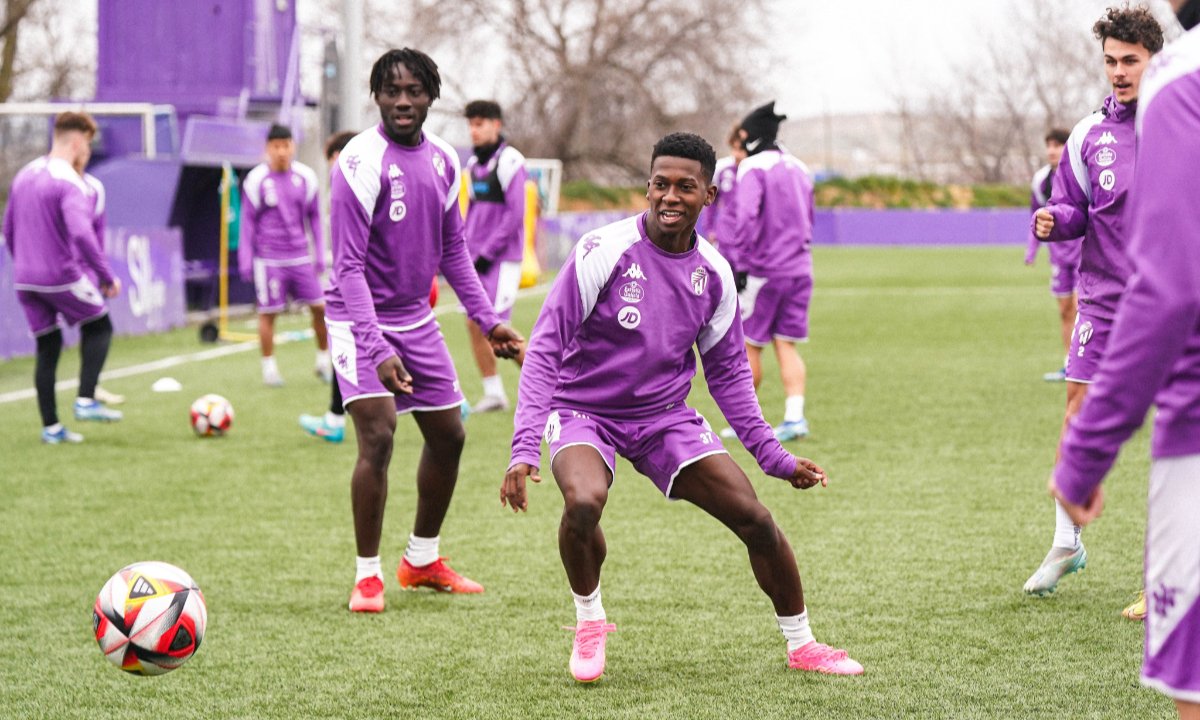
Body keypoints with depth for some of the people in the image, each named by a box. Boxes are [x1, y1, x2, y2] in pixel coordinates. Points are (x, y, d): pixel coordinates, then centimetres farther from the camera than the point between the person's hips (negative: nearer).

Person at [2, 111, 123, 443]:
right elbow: (81, 234, -27)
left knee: (47, 347, 12)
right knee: (99, 327, 13)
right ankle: (86, 401, 1)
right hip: (62, 277, -7)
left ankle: (50, 427, 11)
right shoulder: (70, 183, -15)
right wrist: (107, 276, -21)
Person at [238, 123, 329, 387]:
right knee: (268, 312, -1)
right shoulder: (256, 180, -4)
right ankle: (269, 367, 11)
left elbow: (314, 217, 14)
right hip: (268, 259, -3)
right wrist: (245, 261, 0)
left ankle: (324, 362, 15)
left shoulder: (305, 177, 5)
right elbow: (248, 221, 3)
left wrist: (320, 254, 12)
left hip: (300, 256, 3)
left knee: (320, 307, 0)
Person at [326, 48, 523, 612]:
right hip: (360, 319, -7)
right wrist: (377, 349, -31)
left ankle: (422, 561, 31)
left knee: (448, 437, 13)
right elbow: (349, 264, -22)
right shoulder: (362, 161, -20)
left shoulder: (442, 160, 2)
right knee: (378, 437, -19)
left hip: (416, 319, 7)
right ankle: (367, 576, -7)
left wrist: (487, 319, 8)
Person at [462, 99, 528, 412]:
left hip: (502, 258, -8)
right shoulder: (474, 163, 13)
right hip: (477, 258, 8)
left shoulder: (509, 161, -11)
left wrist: (487, 253, -16)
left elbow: (515, 214, -16)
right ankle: (493, 394, 10)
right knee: (475, 324, 3)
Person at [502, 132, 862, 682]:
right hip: (582, 410, -4)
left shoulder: (713, 273, -3)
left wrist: (773, 455, 6)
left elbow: (727, 369, 10)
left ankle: (801, 645, 18)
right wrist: (525, 446, -25)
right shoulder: (603, 251, -18)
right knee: (583, 502, -34)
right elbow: (546, 347, -16)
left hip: (664, 415, 4)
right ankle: (589, 621, -5)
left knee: (755, 518, -4)